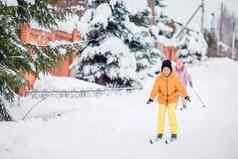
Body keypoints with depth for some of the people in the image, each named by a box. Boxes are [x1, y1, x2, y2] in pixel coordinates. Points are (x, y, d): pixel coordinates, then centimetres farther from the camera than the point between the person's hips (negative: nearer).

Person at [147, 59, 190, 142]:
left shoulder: (175, 77, -13)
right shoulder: (159, 78, -12)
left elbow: (180, 87, -11)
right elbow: (155, 89, -9)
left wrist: (186, 96, -18)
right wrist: (151, 98, -14)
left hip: (172, 99, -1)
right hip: (162, 99, 2)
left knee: (172, 116, -8)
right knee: (161, 116, 4)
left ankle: (174, 134, 3)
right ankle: (160, 134, 16)